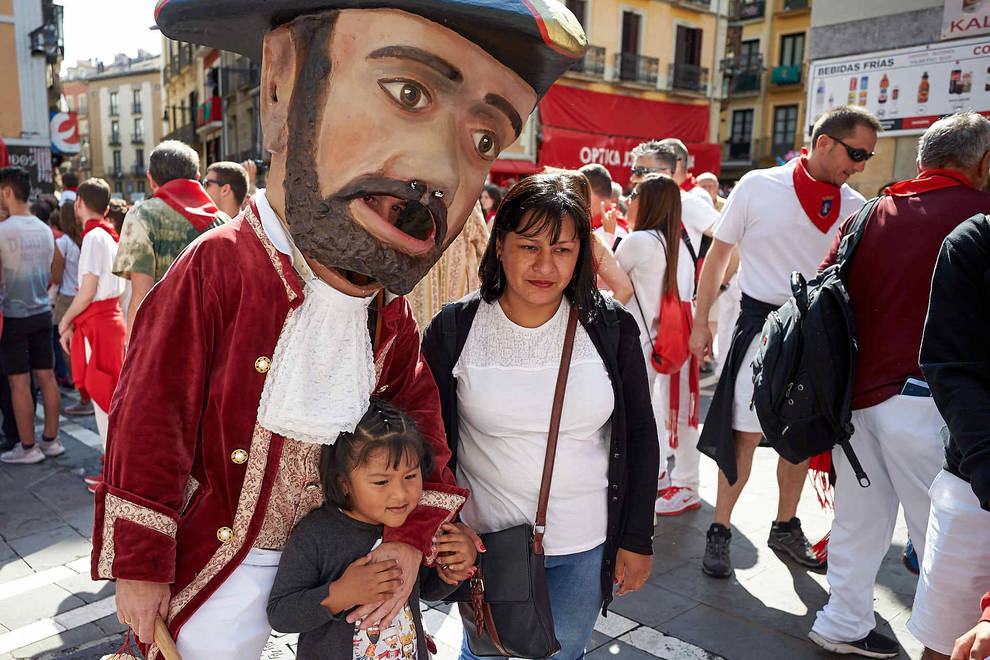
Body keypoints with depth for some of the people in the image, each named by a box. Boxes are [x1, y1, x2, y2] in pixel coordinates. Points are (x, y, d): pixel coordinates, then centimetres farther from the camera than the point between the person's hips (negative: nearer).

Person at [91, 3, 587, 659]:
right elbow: (150, 421, -17)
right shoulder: (219, 268, -23)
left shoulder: (391, 314, -9)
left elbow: (421, 421, 2)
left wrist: (412, 538, -5)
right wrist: (138, 566, -12)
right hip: (221, 561, -4)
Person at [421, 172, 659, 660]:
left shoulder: (610, 327, -8)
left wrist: (637, 539, 0)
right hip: (484, 544, 0)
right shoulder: (453, 330, -10)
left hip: (586, 546, 1)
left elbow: (639, 435, 0)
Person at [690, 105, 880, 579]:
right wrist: (701, 323, -3)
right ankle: (720, 531, 15)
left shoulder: (855, 207, 4)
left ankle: (786, 527, 31)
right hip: (762, 322, -4)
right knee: (746, 434, -1)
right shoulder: (759, 187, -6)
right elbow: (719, 254, -1)